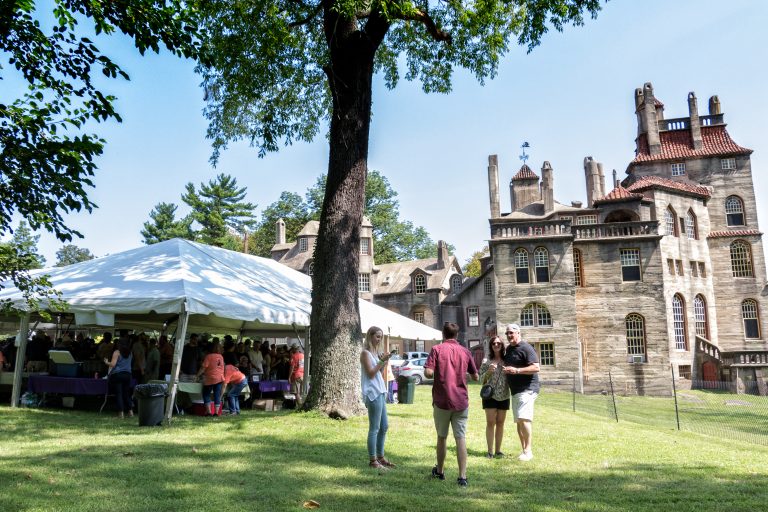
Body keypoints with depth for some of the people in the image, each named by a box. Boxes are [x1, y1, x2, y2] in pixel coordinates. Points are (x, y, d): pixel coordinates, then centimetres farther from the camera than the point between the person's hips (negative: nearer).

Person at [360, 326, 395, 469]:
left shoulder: (374, 352, 16)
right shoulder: (365, 353, -9)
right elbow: (370, 373, -15)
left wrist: (384, 362, 3)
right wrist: (382, 361, -18)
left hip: (380, 392, 9)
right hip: (373, 393, -9)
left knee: (384, 426, 14)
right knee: (374, 428, -5)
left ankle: (380, 457, 23)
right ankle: (372, 460, 2)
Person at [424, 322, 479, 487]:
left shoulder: (437, 349, -6)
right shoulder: (465, 352, 3)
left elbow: (428, 373, -15)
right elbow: (475, 377, 9)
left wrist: (438, 373, 7)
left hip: (442, 401, -1)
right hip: (461, 401, 1)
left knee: (442, 437, 14)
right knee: (461, 438, 1)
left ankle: (439, 471, 29)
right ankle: (462, 476, -4)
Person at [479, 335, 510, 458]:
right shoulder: (486, 361, 1)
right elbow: (482, 378, 0)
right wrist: (489, 371, -18)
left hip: (504, 396, 2)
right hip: (490, 395, -2)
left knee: (500, 423, 7)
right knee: (490, 423, -3)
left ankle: (498, 450, 15)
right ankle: (490, 451, 3)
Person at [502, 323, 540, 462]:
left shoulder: (526, 348, -11)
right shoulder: (508, 349, 15)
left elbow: (536, 367, -19)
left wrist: (516, 370, -25)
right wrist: (506, 369, 10)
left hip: (527, 389, -9)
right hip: (515, 391, 9)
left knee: (523, 418, -17)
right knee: (519, 421, 10)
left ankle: (528, 450, -11)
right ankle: (524, 450, 18)